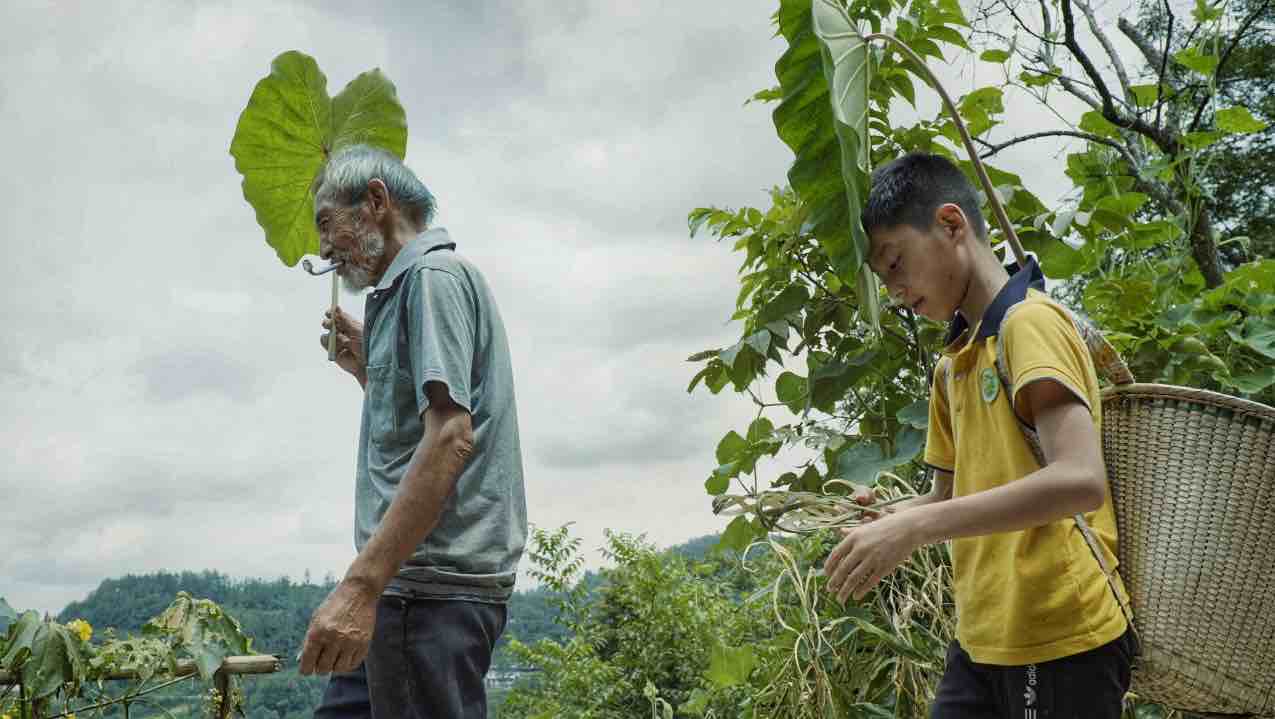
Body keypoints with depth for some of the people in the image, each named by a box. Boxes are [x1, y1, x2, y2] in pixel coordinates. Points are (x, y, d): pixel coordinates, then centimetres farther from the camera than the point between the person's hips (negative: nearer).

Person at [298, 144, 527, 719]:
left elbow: (450, 437, -22)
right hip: (420, 579, 10)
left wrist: (360, 585, -27)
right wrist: (367, 369, 19)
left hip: (430, 581, -10)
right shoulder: (407, 288, 23)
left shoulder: (433, 275, -8)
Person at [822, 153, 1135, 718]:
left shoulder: (1030, 322, -12)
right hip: (983, 639, 8)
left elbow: (1079, 481, -24)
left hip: (1060, 638, -7)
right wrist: (888, 517, 0)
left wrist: (915, 528, -25)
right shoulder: (952, 364, 14)